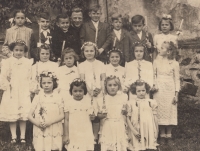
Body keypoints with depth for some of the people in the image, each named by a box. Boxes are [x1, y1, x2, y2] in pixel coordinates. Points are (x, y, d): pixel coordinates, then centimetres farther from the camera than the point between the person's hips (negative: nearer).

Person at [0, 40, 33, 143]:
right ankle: (13, 136, 13)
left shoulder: (28, 63, 4)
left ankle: (22, 136, 11)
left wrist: (31, 88, -4)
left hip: (24, 93, 0)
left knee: (24, 116, 1)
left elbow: (31, 78, 3)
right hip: (11, 93, 0)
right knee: (11, 116, 2)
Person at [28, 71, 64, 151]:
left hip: (55, 132, 0)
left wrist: (50, 122, -15)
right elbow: (30, 116, 6)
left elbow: (62, 115, -2)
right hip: (40, 132, 1)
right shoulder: (37, 98, 8)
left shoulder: (58, 98, 5)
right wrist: (37, 123, -13)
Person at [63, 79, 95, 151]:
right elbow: (66, 120, 1)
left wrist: (92, 117, -13)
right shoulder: (68, 102, -2)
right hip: (73, 135, -1)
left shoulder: (89, 100, 1)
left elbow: (92, 114, 12)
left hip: (87, 135, 1)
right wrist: (65, 135, 1)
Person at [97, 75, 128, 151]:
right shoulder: (102, 100, 1)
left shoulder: (122, 98, 2)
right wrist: (102, 115, -13)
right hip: (107, 128, -1)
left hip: (120, 128, 1)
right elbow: (99, 115, 7)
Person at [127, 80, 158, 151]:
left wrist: (156, 133, 8)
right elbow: (128, 118, 2)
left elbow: (155, 118, 9)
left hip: (150, 132, 1)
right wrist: (133, 130, -8)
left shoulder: (151, 102, 6)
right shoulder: (131, 103, 3)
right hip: (137, 133, -1)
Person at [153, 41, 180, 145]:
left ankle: (169, 135, 16)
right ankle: (162, 135, 14)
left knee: (170, 111, 3)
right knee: (160, 112, 4)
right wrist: (153, 86, -6)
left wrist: (176, 93, -4)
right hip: (159, 90, 2)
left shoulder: (174, 64, -2)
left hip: (170, 90, -1)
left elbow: (177, 79, 0)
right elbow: (154, 76, 10)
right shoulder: (156, 62, 4)